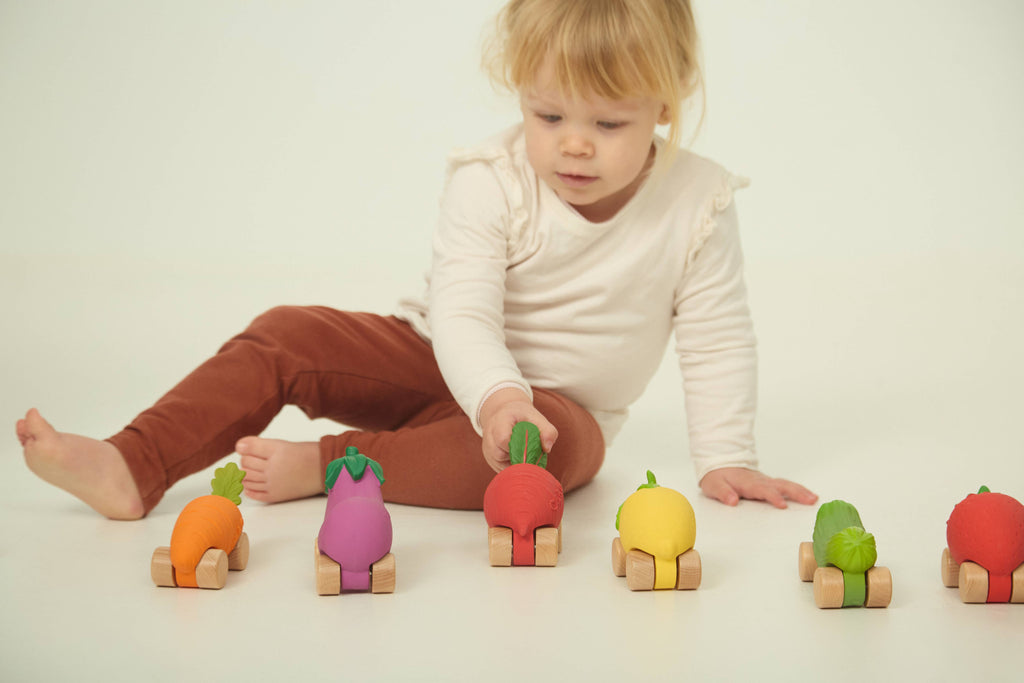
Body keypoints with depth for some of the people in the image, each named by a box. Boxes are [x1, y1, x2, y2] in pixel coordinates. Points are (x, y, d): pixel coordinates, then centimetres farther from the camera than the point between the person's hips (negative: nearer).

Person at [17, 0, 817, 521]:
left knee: (566, 447, -38)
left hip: (560, 404, -1)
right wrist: (498, 395, -43)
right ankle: (133, 469, -23)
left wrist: (727, 459, -9)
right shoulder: (488, 182, -16)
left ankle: (321, 467, -31)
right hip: (447, 365, 1)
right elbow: (463, 314, -24)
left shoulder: (698, 204, -14)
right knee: (286, 335, -15)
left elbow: (718, 342, -5)